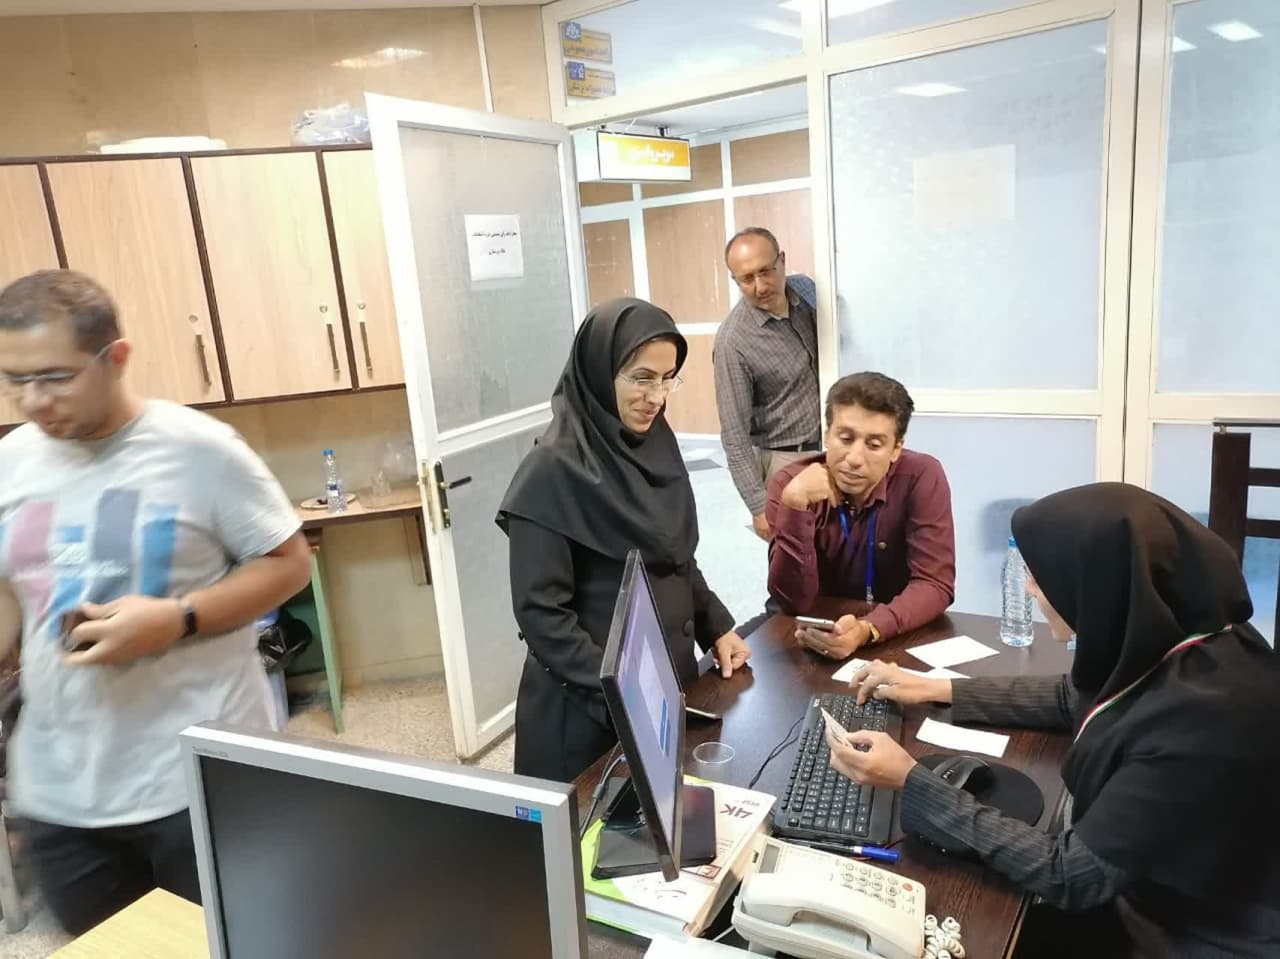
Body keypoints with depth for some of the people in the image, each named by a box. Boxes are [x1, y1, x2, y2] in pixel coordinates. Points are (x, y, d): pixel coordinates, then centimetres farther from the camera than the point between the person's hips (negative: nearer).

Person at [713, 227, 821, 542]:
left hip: (828, 445, 6)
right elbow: (734, 436, -18)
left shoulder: (805, 289, -5)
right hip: (786, 459, -5)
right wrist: (758, 507, -18)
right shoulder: (733, 342, -23)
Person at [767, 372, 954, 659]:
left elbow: (935, 583, -14)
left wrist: (869, 629, -31)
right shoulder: (789, 484, -12)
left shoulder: (921, 477, -13)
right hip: (817, 633, 0)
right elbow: (794, 602, -17)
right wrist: (795, 504, -27)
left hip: (900, 636, 1)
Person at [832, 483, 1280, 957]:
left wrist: (910, 781, -24)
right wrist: (934, 688, 9)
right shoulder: (1159, 641, -11)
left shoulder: (1201, 717, -36)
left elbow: (1070, 874, -27)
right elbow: (1072, 698, 11)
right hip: (1148, 894, 6)